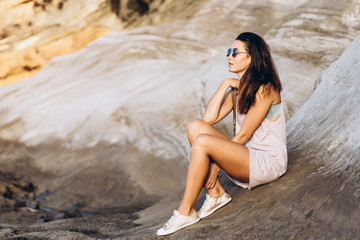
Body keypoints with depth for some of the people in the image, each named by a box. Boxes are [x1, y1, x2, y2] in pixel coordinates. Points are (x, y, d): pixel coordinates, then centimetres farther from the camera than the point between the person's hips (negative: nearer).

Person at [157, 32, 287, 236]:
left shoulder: (264, 89, -15)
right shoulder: (239, 87, 11)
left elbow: (243, 135, -16)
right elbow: (209, 118, 0)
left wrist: (215, 166, -14)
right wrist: (225, 85, -5)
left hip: (268, 162, -8)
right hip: (247, 156, 8)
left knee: (202, 142, -26)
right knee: (196, 127, -8)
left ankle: (186, 211, -15)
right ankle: (216, 194, -6)